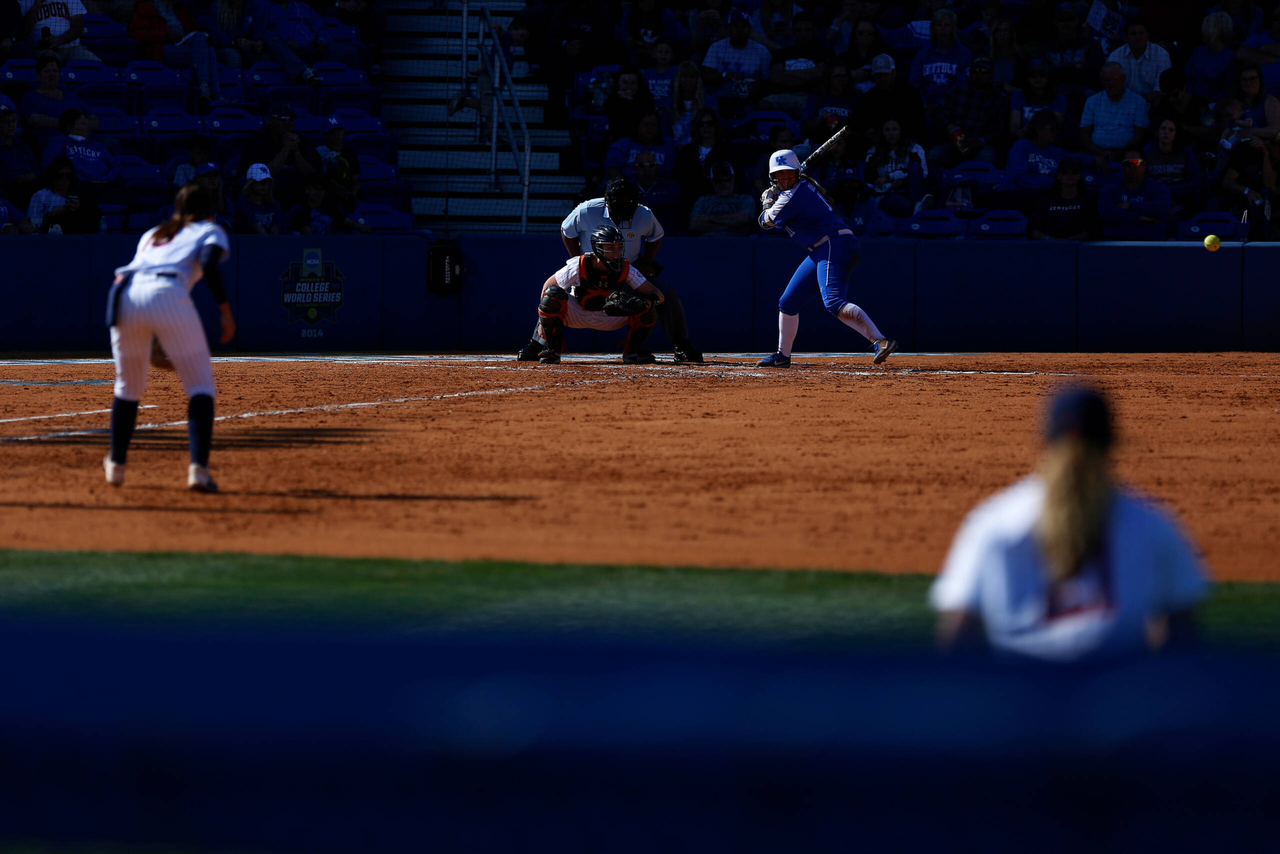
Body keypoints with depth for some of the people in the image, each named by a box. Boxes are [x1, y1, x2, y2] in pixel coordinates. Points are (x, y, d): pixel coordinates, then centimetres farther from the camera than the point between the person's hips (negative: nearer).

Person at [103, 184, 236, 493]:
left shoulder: (151, 235, 36)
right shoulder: (211, 231, 22)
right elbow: (209, 262, -1)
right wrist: (226, 311, -2)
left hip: (124, 293, 5)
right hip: (168, 296, -5)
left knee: (128, 386, 24)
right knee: (200, 386, 3)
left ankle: (116, 465, 34)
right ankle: (198, 468, -13)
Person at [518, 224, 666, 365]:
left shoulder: (626, 270, -20)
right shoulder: (579, 266, -26)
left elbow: (658, 295, -20)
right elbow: (548, 285, -14)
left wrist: (653, 299, -46)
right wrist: (542, 321, -19)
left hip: (609, 318, 2)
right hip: (576, 315, -2)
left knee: (648, 311, -22)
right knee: (553, 295, -34)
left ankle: (631, 353, 1)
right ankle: (552, 350, -19)